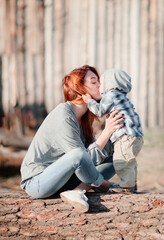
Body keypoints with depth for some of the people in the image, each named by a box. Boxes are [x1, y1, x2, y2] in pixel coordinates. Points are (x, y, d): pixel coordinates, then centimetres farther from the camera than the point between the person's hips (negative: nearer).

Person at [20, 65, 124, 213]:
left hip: (59, 177, 10)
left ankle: (76, 191, -16)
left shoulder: (83, 117, 8)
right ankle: (104, 185, -7)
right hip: (37, 182, -10)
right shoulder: (63, 116, -20)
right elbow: (87, 158, -22)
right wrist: (107, 131, -21)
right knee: (79, 154, -37)